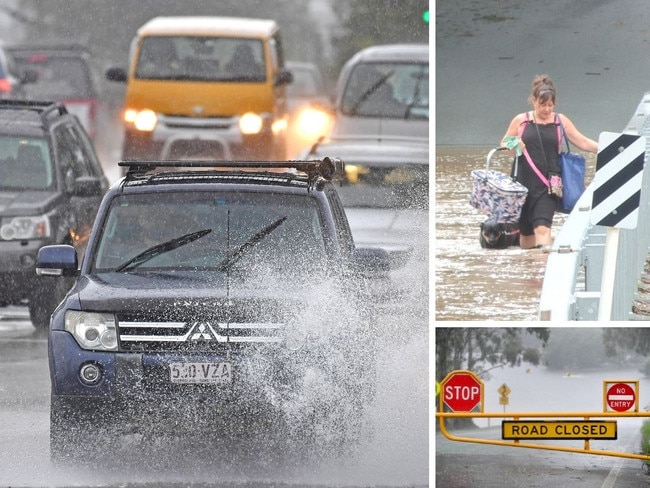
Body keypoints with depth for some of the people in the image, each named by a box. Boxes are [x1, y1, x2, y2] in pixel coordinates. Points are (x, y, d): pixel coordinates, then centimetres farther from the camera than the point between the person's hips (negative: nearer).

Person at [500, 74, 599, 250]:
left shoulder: (561, 121, 6)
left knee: (542, 226, -18)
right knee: (525, 230, 8)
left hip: (548, 184, -2)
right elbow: (504, 144, 14)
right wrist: (513, 146, -9)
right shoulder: (521, 121, 7)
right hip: (524, 181, 2)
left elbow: (582, 142, 4)